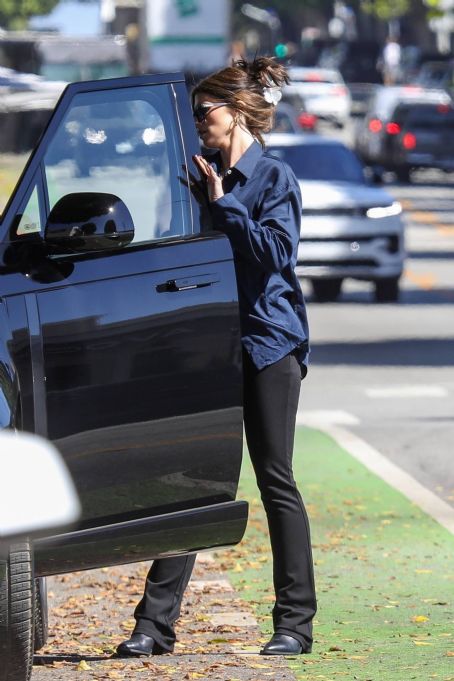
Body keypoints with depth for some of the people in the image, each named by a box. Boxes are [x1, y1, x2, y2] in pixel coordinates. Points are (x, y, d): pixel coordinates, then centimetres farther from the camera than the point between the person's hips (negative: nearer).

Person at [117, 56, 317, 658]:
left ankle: (295, 623, 8)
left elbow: (276, 252, -17)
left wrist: (222, 202, -16)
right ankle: (156, 623, 1)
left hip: (268, 343, -6)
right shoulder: (208, 178, 14)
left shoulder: (274, 178, -5)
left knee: (275, 481, 0)